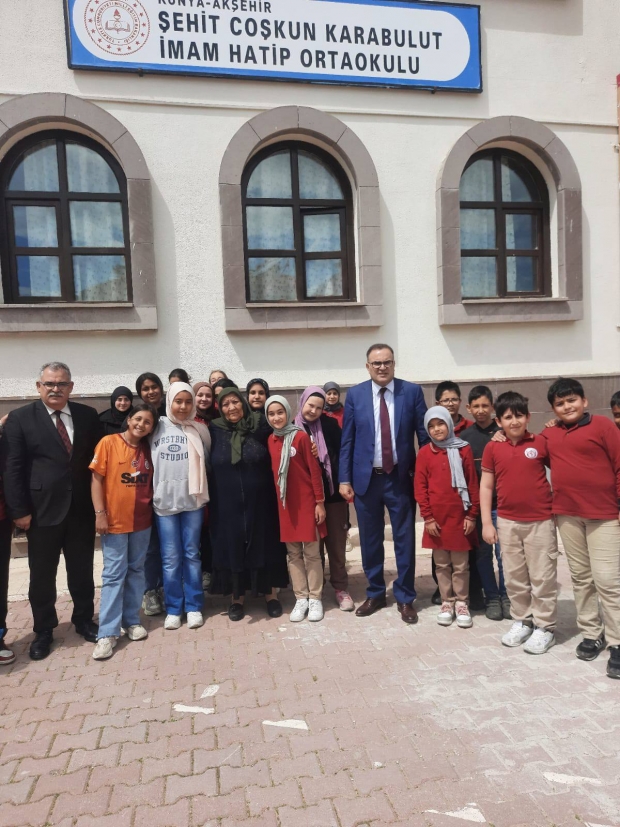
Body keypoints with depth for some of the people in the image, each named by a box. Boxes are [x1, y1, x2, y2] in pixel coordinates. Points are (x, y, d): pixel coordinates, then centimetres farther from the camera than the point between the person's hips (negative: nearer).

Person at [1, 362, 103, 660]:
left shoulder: (88, 415, 3)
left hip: (81, 509, 2)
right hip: (42, 511, -2)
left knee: (82, 571, 15)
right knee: (42, 575, 11)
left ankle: (84, 620, 34)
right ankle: (43, 631, 29)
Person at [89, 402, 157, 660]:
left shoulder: (148, 448, 6)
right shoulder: (108, 442, -7)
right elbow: (96, 479, -9)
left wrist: (152, 506, 2)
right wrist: (100, 513, -13)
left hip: (142, 520, 4)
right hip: (115, 520, -4)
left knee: (136, 570, 12)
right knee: (114, 574, -1)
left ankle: (132, 620, 26)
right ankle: (108, 632, 6)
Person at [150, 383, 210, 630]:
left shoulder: (200, 430, 2)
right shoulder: (158, 427, 2)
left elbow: (206, 462, 7)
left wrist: (202, 492, 0)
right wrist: (150, 493, 2)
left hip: (192, 499, 0)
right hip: (164, 500, 0)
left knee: (192, 554, 7)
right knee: (170, 558, 5)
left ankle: (193, 606, 19)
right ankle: (173, 608, 18)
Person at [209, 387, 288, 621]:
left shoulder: (261, 426, -3)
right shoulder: (215, 431, 0)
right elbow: (207, 467, 6)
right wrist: (208, 499, 2)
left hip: (260, 501, 0)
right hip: (227, 503, 1)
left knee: (264, 545, 8)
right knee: (232, 547, 8)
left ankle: (271, 594, 23)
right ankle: (237, 597, 23)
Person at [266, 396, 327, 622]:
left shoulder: (301, 436, -9)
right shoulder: (271, 440, 6)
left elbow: (314, 470, -8)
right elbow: (273, 471, 10)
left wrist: (320, 501, -9)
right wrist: (276, 500, 7)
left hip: (306, 501, -5)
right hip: (284, 502, 5)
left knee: (311, 552, 4)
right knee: (293, 553, 9)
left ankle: (315, 599, 14)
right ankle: (301, 598, 18)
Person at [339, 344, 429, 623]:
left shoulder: (412, 391, -1)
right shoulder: (355, 395, 1)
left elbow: (424, 435, 1)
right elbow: (347, 441, 2)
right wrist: (345, 479, -1)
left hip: (401, 477, -1)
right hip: (366, 478, 1)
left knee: (404, 540, 8)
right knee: (370, 540, 12)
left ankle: (405, 598, 25)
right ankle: (375, 594, 30)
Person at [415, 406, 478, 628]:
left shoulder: (463, 450, -1)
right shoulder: (425, 452, 0)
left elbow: (473, 484, 0)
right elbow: (420, 487, -1)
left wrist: (472, 515, -2)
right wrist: (427, 516, -5)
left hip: (460, 516, -1)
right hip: (436, 518, 1)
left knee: (461, 564, 8)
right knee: (441, 564, 11)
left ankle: (461, 603, 22)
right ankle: (447, 602, 24)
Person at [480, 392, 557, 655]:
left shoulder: (541, 443, -5)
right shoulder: (492, 448, -1)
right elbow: (486, 486, 2)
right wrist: (487, 522, -1)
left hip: (541, 521, -2)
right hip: (507, 522, 2)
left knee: (542, 576, 5)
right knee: (514, 576, 13)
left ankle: (545, 627, 20)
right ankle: (522, 621, 29)